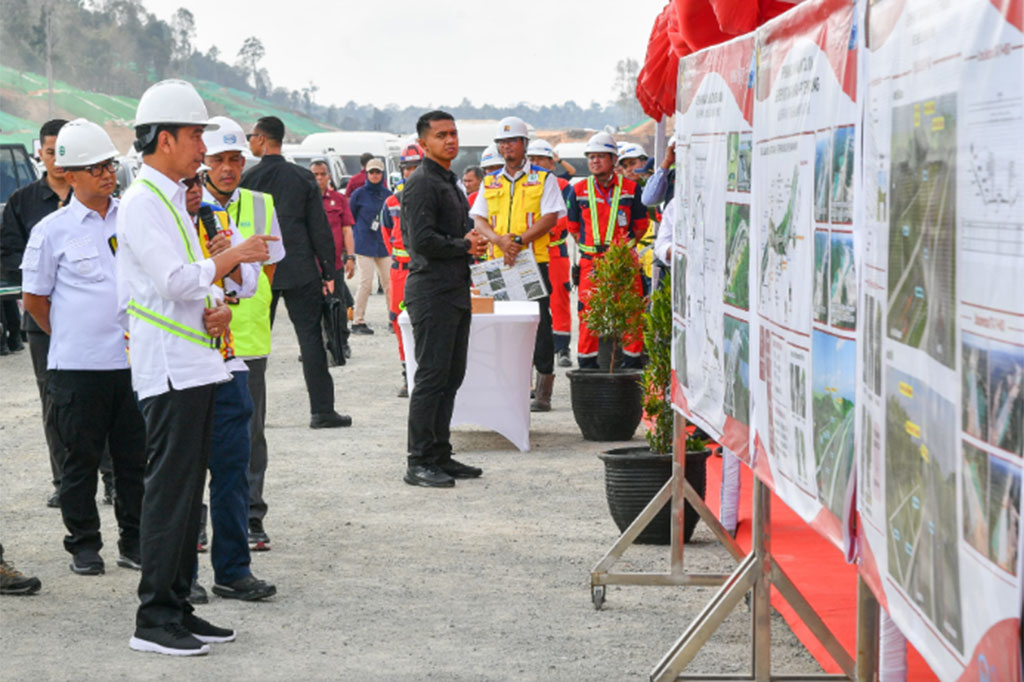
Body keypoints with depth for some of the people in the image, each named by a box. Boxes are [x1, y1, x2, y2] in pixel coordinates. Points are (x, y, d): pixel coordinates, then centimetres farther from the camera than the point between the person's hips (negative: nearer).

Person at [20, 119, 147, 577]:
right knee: (82, 458, 5)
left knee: (135, 457, 8)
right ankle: (84, 545, 16)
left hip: (133, 361, 3)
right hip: (78, 367, -3)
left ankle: (135, 542, 19)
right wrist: (73, 338, 11)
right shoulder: (52, 230, -3)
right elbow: (34, 299, 5)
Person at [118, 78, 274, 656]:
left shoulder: (174, 200, 19)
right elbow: (175, 281, -22)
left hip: (199, 362, 10)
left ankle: (178, 608, 17)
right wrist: (235, 256, -13)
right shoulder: (141, 203, -12)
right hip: (170, 368, -10)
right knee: (170, 490, -8)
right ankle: (154, 619, -3)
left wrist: (217, 308, 2)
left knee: (188, 489, 11)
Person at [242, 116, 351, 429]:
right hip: (300, 271, 0)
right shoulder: (303, 177, 1)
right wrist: (329, 271, 5)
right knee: (311, 338, 2)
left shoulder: (246, 179, -4)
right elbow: (320, 227, 0)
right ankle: (322, 411, -1)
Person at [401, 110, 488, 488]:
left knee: (451, 376, 11)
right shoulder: (421, 184, -12)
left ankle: (440, 456, 18)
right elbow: (422, 240, -21)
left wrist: (471, 242, 9)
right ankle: (418, 463, -5)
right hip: (432, 290, -10)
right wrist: (465, 246, -9)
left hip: (456, 290, 10)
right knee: (432, 376, -9)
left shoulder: (450, 182, 19)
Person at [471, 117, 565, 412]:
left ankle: (543, 393, -1)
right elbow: (479, 220, 9)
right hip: (498, 263, 4)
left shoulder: (544, 179, 4)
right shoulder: (490, 183, 16)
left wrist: (519, 240, -17)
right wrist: (500, 240, -11)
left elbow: (550, 218, -5)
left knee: (539, 322, -5)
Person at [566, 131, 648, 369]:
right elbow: (573, 227, 16)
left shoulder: (630, 188, 4)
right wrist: (592, 244, 7)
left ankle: (631, 363, 8)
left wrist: (624, 244, 1)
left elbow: (641, 226, 9)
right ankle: (587, 365, 9)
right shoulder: (579, 190, 8)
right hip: (591, 261, 1)